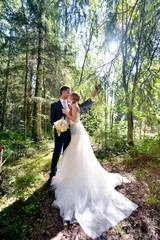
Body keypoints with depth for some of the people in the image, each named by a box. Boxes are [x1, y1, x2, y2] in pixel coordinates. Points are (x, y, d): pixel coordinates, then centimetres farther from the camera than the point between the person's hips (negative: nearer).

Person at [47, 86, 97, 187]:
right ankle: (52, 175, 18)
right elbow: (52, 119, -1)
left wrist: (91, 97, 2)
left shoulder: (71, 103, 13)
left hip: (69, 132, 4)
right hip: (60, 132, -3)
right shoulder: (54, 105, 2)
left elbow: (82, 106, 11)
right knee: (57, 153, 2)